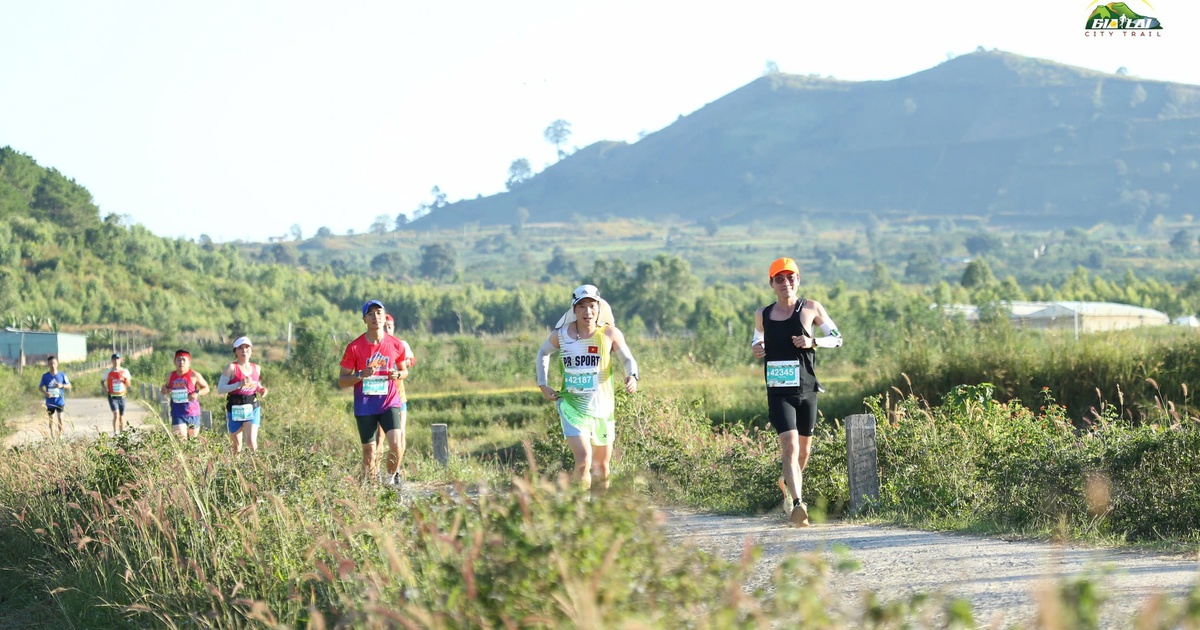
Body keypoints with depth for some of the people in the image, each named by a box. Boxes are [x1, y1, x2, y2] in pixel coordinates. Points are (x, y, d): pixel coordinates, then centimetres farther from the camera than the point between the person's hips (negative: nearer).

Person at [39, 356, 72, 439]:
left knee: (60, 418, -10)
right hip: (50, 403, 1)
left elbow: (69, 386, 5)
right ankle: (52, 437, 20)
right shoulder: (45, 376, -1)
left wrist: (62, 386, -16)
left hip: (60, 401, -1)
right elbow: (40, 387, 5)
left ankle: (60, 435, 1)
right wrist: (45, 393, -15)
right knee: (51, 420, 9)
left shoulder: (62, 375, -3)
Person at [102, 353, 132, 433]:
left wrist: (126, 378, -14)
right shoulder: (108, 372, -1)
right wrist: (105, 388, -4)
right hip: (112, 397, -2)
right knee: (116, 414, -19)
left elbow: (129, 385, 5)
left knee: (121, 415, 10)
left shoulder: (124, 371, 2)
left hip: (121, 396, 2)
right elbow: (102, 381, 15)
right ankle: (115, 433, -22)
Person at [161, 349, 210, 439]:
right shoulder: (170, 376, 6)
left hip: (192, 414, -1)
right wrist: (165, 390, -1)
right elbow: (167, 388, 22)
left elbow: (206, 388, 2)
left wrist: (197, 393, -17)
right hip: (178, 414, 1)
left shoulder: (194, 375, -4)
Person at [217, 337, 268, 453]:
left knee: (252, 442, -16)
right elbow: (220, 389, -12)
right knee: (236, 446, 7)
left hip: (252, 409, 2)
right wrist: (239, 384, -23)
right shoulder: (231, 368, -6)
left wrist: (261, 390, 1)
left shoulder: (256, 368, 8)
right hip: (235, 409, -2)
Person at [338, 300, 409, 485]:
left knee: (396, 443, -17)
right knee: (369, 451, 2)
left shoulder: (396, 345, 1)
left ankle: (391, 477, 7)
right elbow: (342, 381, 1)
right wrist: (361, 375, -18)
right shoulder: (354, 347, -3)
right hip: (364, 406, 0)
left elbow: (404, 370, 17)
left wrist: (398, 375, -7)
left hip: (390, 402, 0)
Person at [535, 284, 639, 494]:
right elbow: (543, 353, 14)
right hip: (571, 405, -2)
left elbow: (627, 359, -7)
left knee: (601, 467, 11)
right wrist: (543, 385, 7)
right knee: (584, 461, -20)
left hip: (601, 407, 2)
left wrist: (632, 376, -29)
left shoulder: (610, 334, -6)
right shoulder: (561, 335, -4)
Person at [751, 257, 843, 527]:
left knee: (804, 448, 15)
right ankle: (798, 504, -26)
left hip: (806, 391, 1)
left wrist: (813, 342, -13)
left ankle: (790, 482, 45)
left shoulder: (811, 309, 2)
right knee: (790, 448, -17)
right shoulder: (762, 314, 7)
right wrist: (756, 348, 0)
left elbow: (837, 338, 6)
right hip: (778, 392, -1)